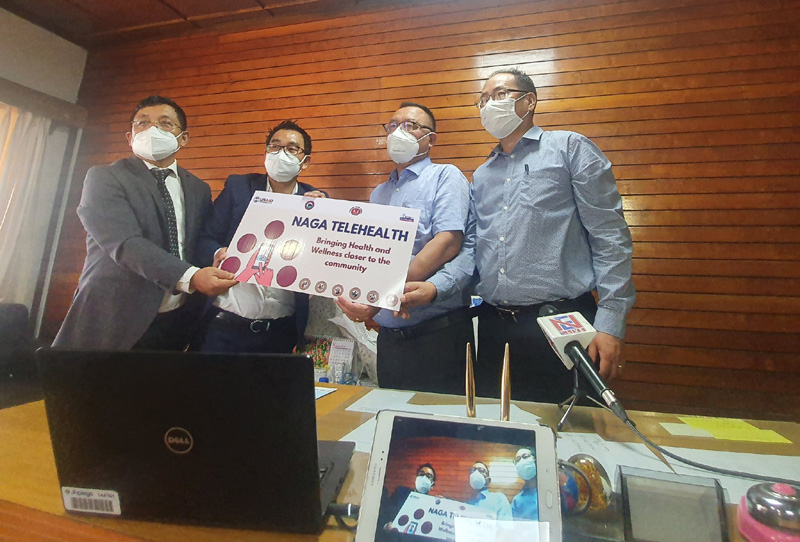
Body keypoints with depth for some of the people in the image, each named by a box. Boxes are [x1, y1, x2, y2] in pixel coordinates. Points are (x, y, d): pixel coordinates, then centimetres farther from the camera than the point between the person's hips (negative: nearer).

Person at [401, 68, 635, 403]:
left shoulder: (570, 148, 3)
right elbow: (473, 248, 12)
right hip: (494, 327, 5)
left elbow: (610, 236, -4)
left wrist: (610, 322, -12)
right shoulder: (481, 175, 18)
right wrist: (437, 287, -7)